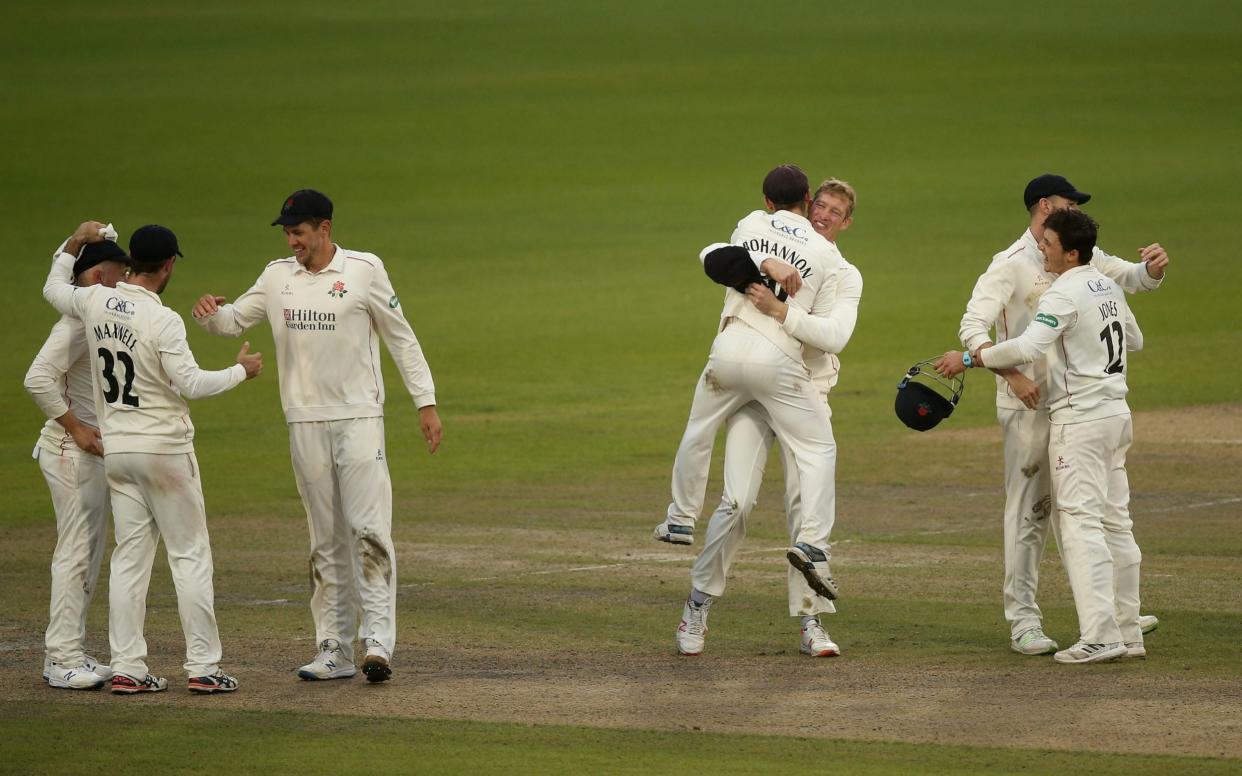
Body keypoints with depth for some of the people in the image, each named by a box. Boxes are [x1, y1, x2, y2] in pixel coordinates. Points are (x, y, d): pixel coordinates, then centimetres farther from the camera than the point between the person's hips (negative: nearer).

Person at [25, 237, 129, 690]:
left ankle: (69, 654, 19)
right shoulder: (76, 324, -17)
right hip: (72, 450, -10)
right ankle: (62, 659, -6)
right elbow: (38, 378, -26)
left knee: (88, 553, 13)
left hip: (92, 449, 10)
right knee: (76, 551, -8)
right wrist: (75, 428, -21)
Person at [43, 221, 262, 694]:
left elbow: (54, 288, 22)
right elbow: (189, 384, -19)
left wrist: (74, 244, 29)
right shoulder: (163, 321, -18)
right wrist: (242, 371, -5)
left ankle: (126, 668, 4)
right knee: (190, 554, 1)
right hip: (164, 449, -6)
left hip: (116, 449, 6)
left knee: (130, 556, 9)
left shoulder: (94, 303, 0)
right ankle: (203, 667, 0)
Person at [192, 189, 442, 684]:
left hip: (359, 419, -4)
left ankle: (378, 641, -17)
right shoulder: (277, 277, 8)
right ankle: (334, 649, 7)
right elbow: (235, 321, 13)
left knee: (368, 528, -12)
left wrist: (426, 403, -4)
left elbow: (401, 339, 0)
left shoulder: (364, 270, -3)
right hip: (305, 422, 4)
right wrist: (210, 314, -11)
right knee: (325, 540, 6)